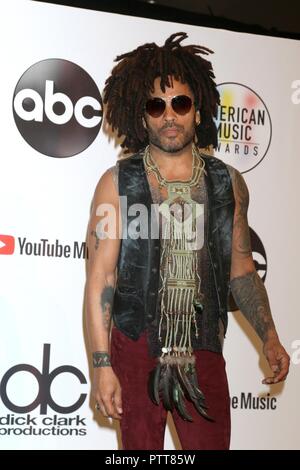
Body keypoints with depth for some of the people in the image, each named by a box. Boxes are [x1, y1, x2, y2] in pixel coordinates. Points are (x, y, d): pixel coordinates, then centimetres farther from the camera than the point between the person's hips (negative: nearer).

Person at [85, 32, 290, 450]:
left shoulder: (229, 183, 4)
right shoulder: (117, 183, -4)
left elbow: (241, 270, 12)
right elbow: (100, 280, -7)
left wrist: (268, 336, 3)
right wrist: (102, 365, -11)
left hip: (204, 352, 2)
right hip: (135, 349, -2)